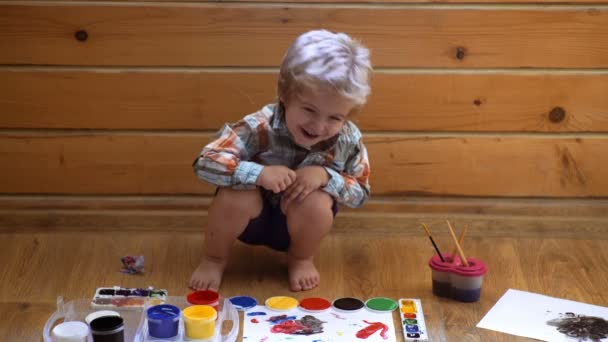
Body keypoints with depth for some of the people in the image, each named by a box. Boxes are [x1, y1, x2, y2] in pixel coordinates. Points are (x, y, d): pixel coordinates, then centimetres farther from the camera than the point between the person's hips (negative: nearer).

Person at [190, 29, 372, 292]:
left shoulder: (348, 140, -21)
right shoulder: (260, 128, -31)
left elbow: (360, 193, -9)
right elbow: (204, 163, -34)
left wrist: (326, 177, -31)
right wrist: (259, 173, -46)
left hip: (298, 223, 2)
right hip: (252, 217, -1)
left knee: (317, 204, -32)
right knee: (237, 196, -34)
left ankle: (301, 259, 3)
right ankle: (213, 259, -2)